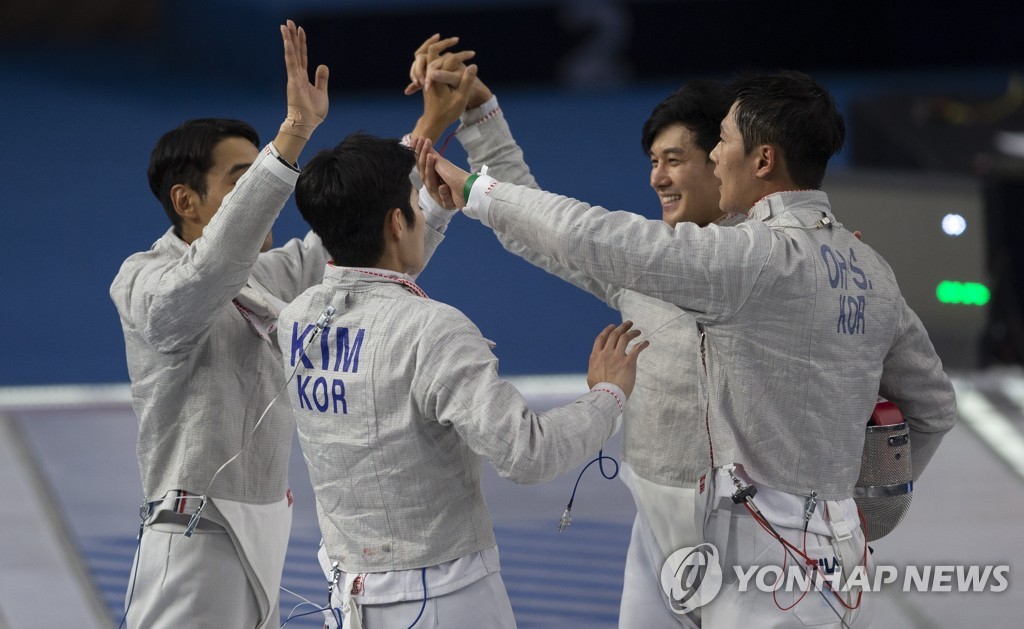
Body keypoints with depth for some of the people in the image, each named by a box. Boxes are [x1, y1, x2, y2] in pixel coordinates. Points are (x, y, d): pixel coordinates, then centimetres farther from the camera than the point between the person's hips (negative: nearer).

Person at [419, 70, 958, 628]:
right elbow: (933, 407, 18)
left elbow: (594, 239, -17)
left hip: (770, 571, -8)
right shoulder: (868, 269, 8)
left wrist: (476, 190, -5)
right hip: (836, 554, 8)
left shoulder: (759, 258, -17)